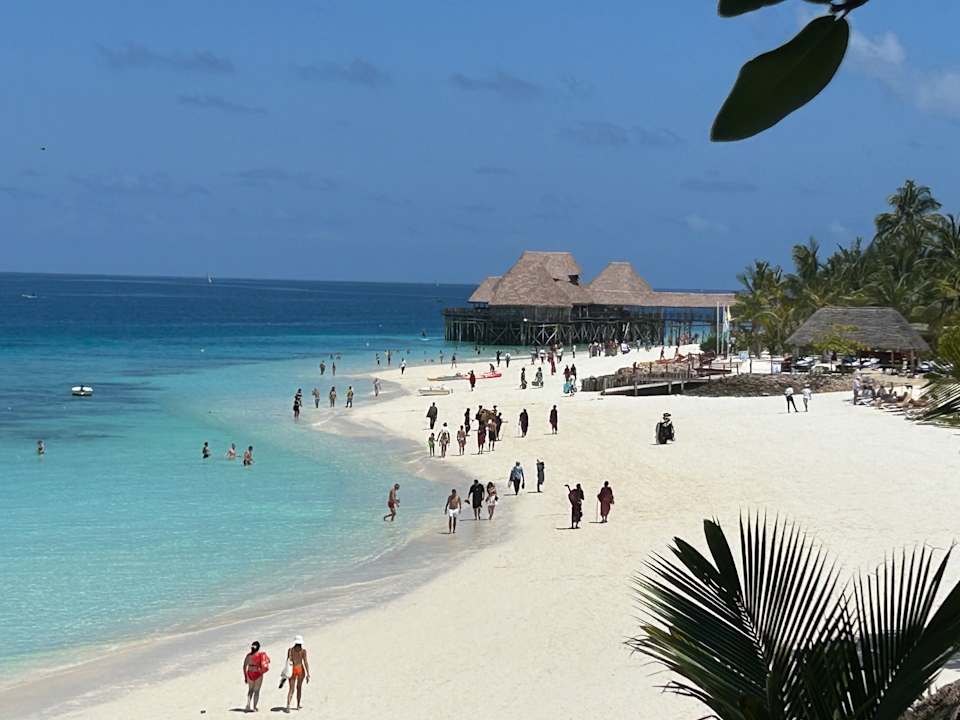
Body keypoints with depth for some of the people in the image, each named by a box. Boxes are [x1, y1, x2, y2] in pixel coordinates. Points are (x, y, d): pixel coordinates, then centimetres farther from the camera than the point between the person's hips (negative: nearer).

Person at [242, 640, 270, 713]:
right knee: (256, 691, 9)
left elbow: (244, 666, 1)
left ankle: (248, 705, 3)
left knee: (250, 690, 19)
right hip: (258, 674, -3)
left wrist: (245, 677, 8)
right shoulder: (261, 654, -9)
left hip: (250, 673, 3)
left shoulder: (248, 655, 0)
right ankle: (254, 707, 6)